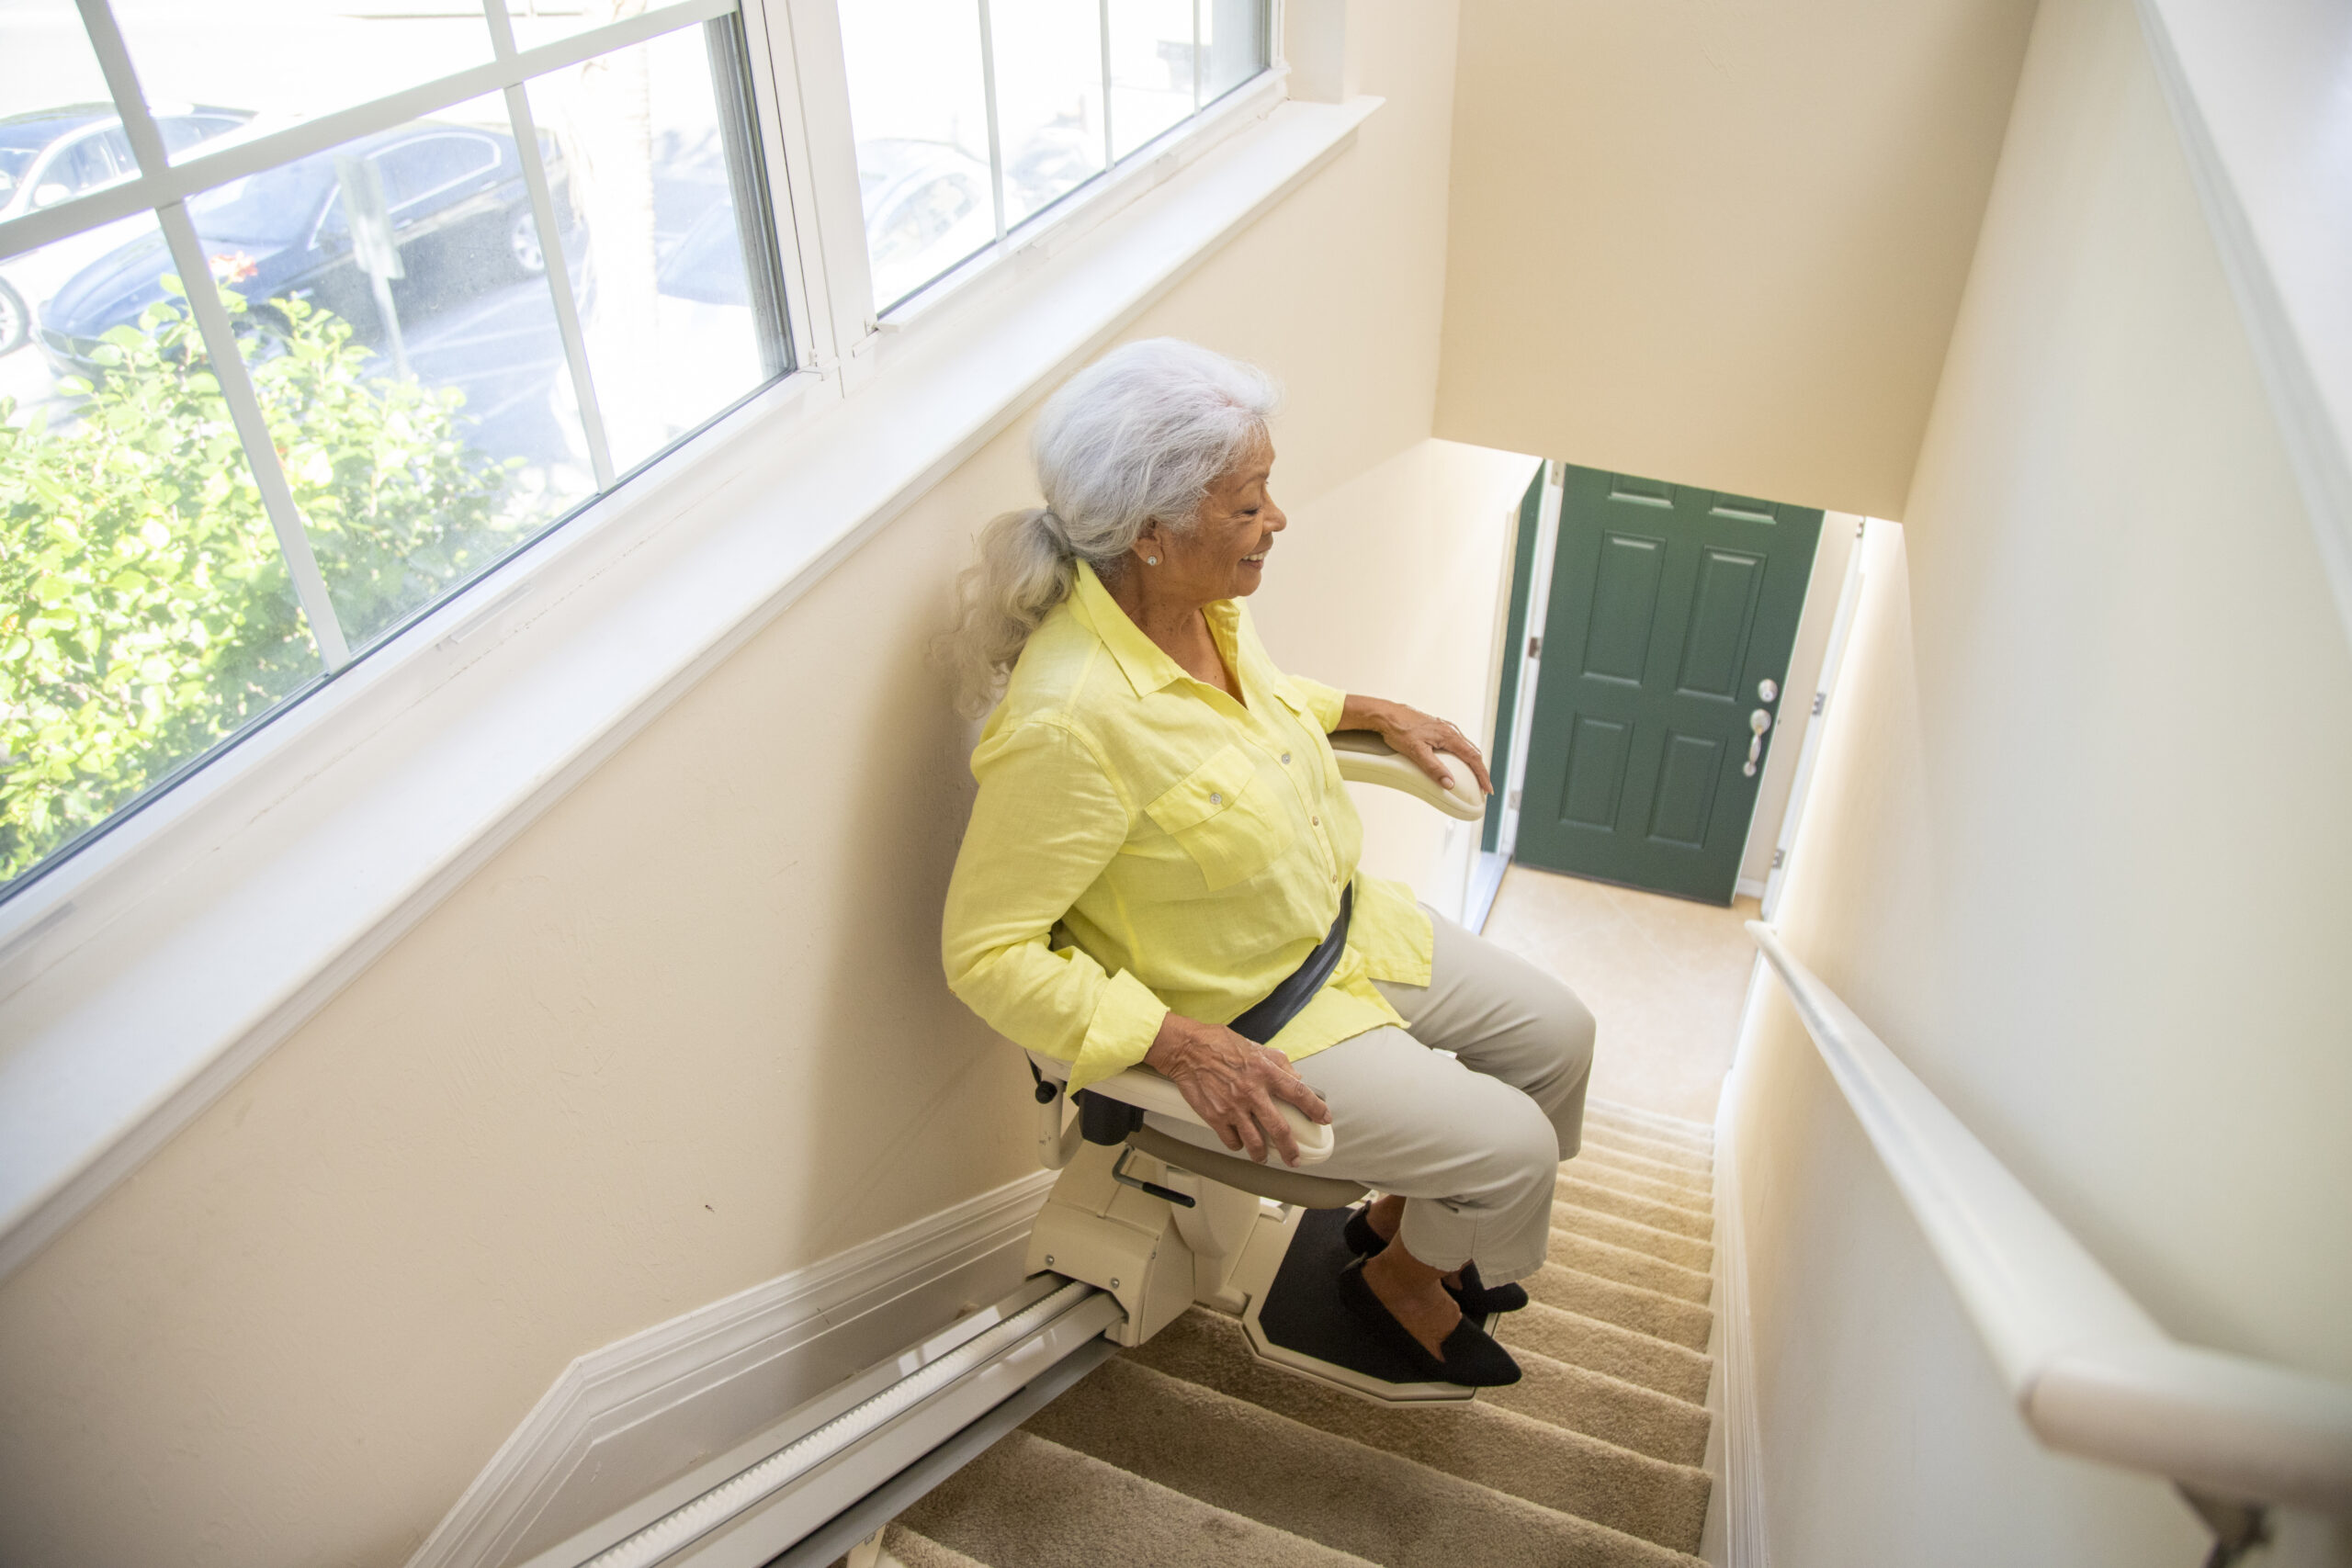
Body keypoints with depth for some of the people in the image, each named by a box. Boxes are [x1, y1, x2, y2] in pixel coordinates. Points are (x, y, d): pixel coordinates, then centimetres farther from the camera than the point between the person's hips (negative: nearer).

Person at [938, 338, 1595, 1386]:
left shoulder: (1200, 601, -9)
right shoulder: (1068, 721, -35)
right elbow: (986, 952, -27)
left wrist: (1371, 712, 11)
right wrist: (1183, 1046, -30)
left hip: (1340, 927, 9)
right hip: (1236, 1022, -8)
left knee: (1557, 1035, 14)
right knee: (1509, 1146, -8)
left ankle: (1400, 1212, 37)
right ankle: (1401, 1279, 26)